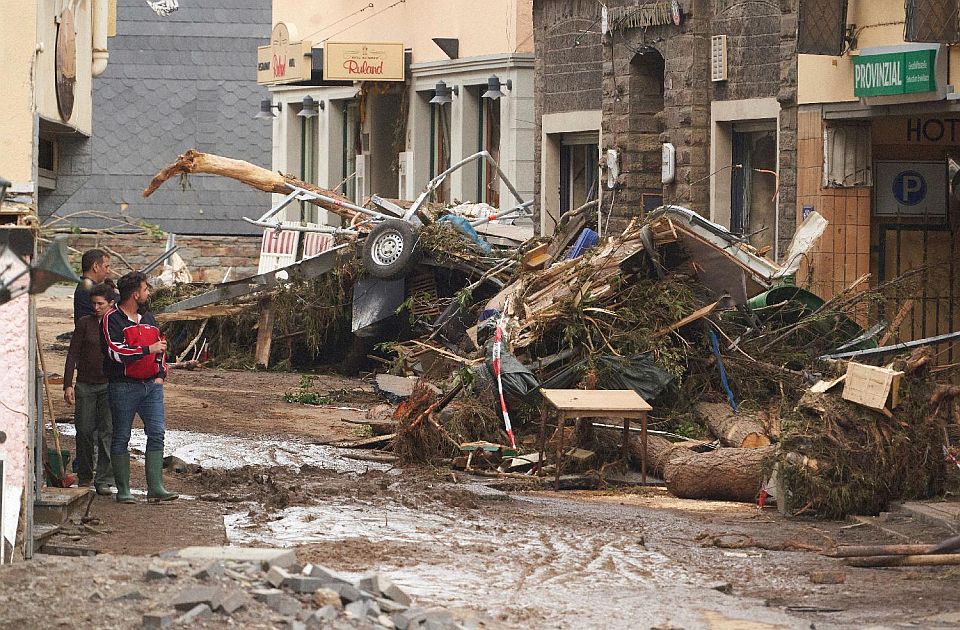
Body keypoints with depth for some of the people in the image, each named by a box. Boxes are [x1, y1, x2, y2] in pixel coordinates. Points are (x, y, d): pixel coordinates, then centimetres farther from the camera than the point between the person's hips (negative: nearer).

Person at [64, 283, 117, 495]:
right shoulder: (85, 323, 1)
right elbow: (73, 354, 2)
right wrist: (68, 384, -5)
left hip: (109, 385, 0)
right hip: (85, 385, 0)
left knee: (107, 431, -7)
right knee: (84, 432, 3)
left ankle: (104, 481, -5)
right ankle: (84, 478, 19)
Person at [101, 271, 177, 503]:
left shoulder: (148, 317, 16)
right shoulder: (112, 319, -7)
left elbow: (160, 346, 26)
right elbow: (116, 352, -19)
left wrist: (160, 373, 13)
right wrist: (148, 350, -16)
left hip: (151, 386, 6)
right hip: (124, 387, -6)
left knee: (156, 434, -3)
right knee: (121, 438, 1)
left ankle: (155, 488, -3)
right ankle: (123, 489, 6)